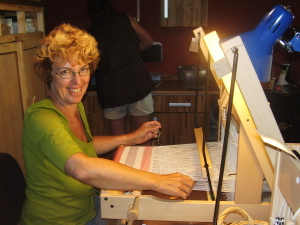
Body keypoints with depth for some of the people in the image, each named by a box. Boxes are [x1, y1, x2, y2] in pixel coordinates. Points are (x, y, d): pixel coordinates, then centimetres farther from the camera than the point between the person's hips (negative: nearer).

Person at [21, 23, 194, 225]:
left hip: (87, 207, 8)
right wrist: (157, 181, -43)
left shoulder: (76, 106, 0)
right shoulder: (41, 118, -28)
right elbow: (82, 168, -44)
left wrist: (130, 138, 10)